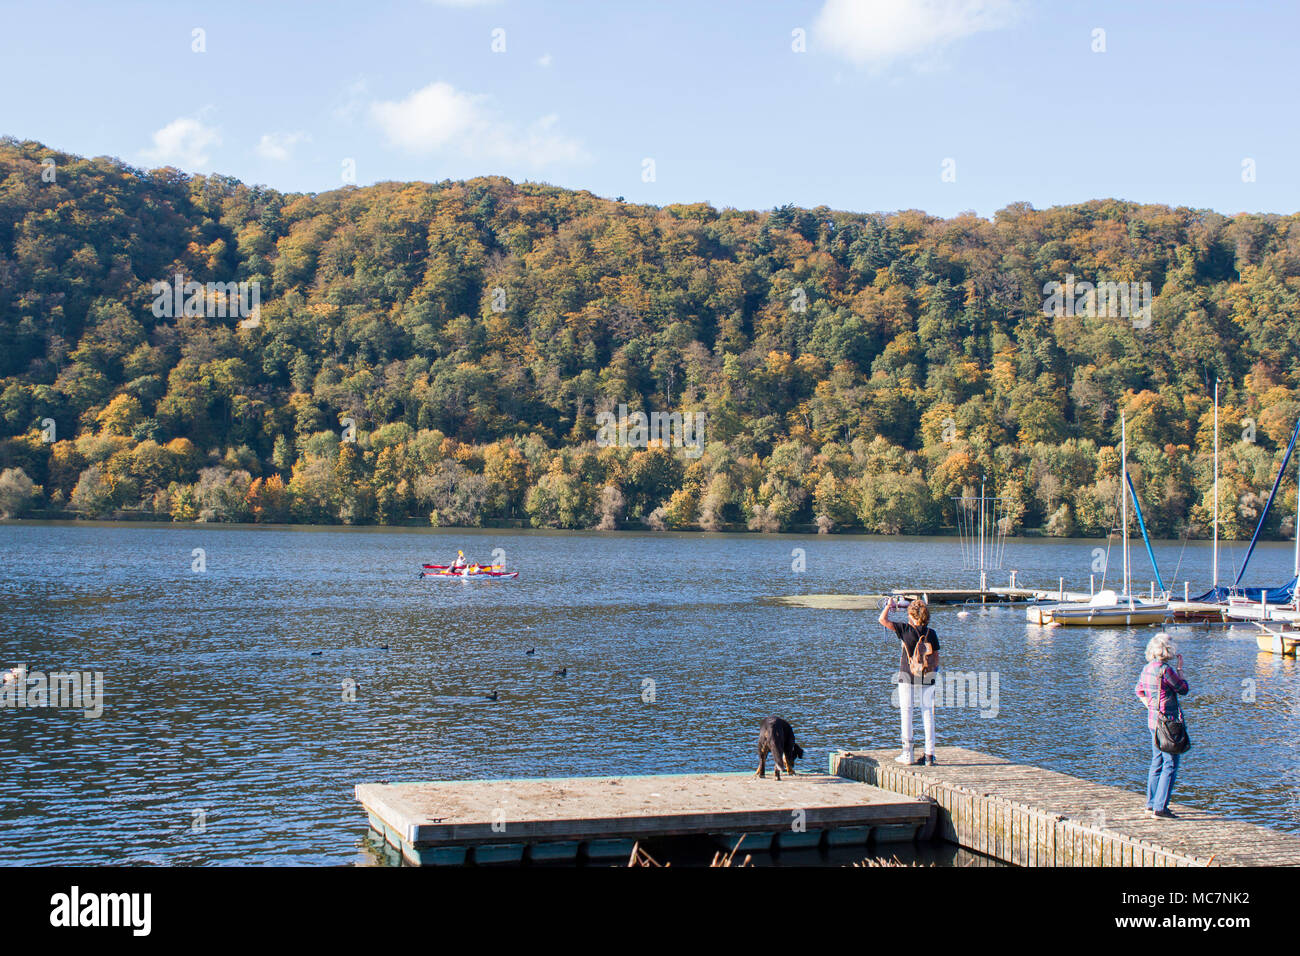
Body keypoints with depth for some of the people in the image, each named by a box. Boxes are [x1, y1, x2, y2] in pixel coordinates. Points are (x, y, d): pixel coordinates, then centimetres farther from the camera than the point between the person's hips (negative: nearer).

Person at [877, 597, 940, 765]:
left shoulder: (906, 630, -8)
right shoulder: (931, 633, -1)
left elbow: (883, 620, -6)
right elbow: (936, 658, 2)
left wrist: (889, 605, 10)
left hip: (907, 678, -3)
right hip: (927, 679, 3)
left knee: (906, 713, 4)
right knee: (927, 714, 7)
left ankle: (908, 754, 4)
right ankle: (930, 754, 6)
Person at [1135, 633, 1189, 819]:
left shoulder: (1146, 669, 7)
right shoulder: (1165, 670, -19)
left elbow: (1139, 691, 22)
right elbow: (1184, 689, -8)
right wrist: (1180, 668, 0)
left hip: (1153, 720, 9)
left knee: (1157, 762, 18)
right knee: (1170, 764, -5)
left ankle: (1152, 803, 24)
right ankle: (1160, 807, -8)